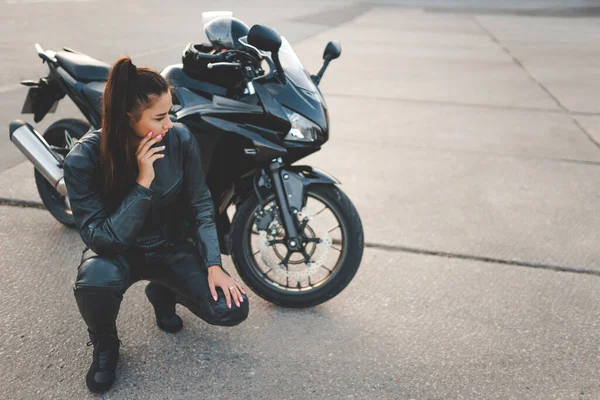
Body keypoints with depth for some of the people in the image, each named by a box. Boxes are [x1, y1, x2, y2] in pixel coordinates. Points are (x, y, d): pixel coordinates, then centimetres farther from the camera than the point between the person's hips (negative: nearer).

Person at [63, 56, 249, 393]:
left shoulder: (180, 138, -17)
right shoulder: (83, 158, -24)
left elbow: (201, 205, -6)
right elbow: (101, 239, -27)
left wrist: (213, 265, -14)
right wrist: (143, 182, -35)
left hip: (171, 246, 3)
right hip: (118, 251, -2)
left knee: (232, 309, -15)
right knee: (95, 279, -38)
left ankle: (163, 292, 17)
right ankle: (104, 344, -1)